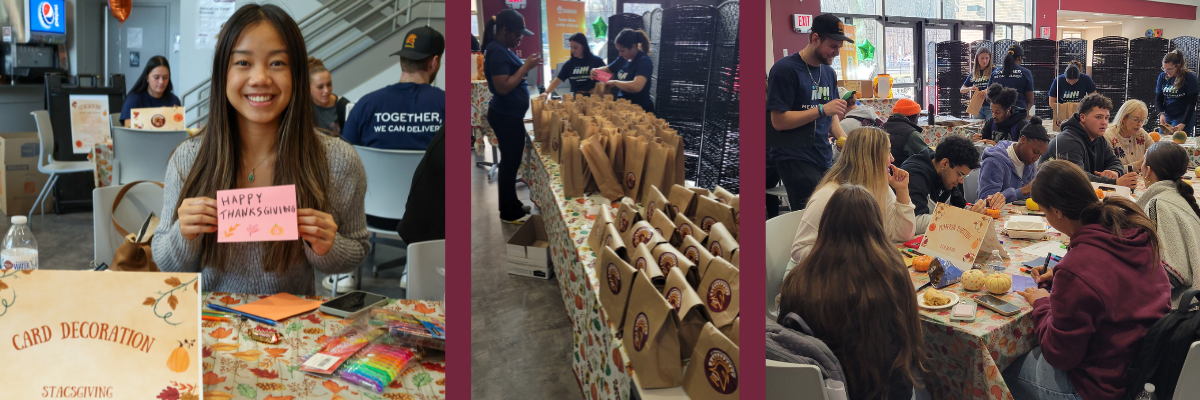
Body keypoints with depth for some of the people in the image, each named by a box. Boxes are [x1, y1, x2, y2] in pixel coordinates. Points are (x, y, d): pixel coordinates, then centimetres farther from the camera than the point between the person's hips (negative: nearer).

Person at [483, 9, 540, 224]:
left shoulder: (502, 49, 11)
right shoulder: (496, 51, -20)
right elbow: (503, 87, -25)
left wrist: (526, 66, 4)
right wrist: (526, 66, -21)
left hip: (510, 115, 10)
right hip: (506, 117, -10)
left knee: (511, 161, 16)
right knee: (510, 162, -1)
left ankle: (512, 205, 27)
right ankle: (509, 213, 9)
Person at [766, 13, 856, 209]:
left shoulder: (829, 73, 13)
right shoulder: (785, 69, -10)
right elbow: (778, 121, -15)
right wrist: (822, 109, -19)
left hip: (824, 158, 7)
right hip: (795, 161, -7)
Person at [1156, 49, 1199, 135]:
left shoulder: (1189, 77, -8)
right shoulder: (1162, 77, 5)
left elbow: (1191, 103, -10)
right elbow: (1158, 99, 8)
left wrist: (1183, 124, -19)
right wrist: (1161, 114, -12)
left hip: (1183, 117, -5)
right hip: (1167, 117, 5)